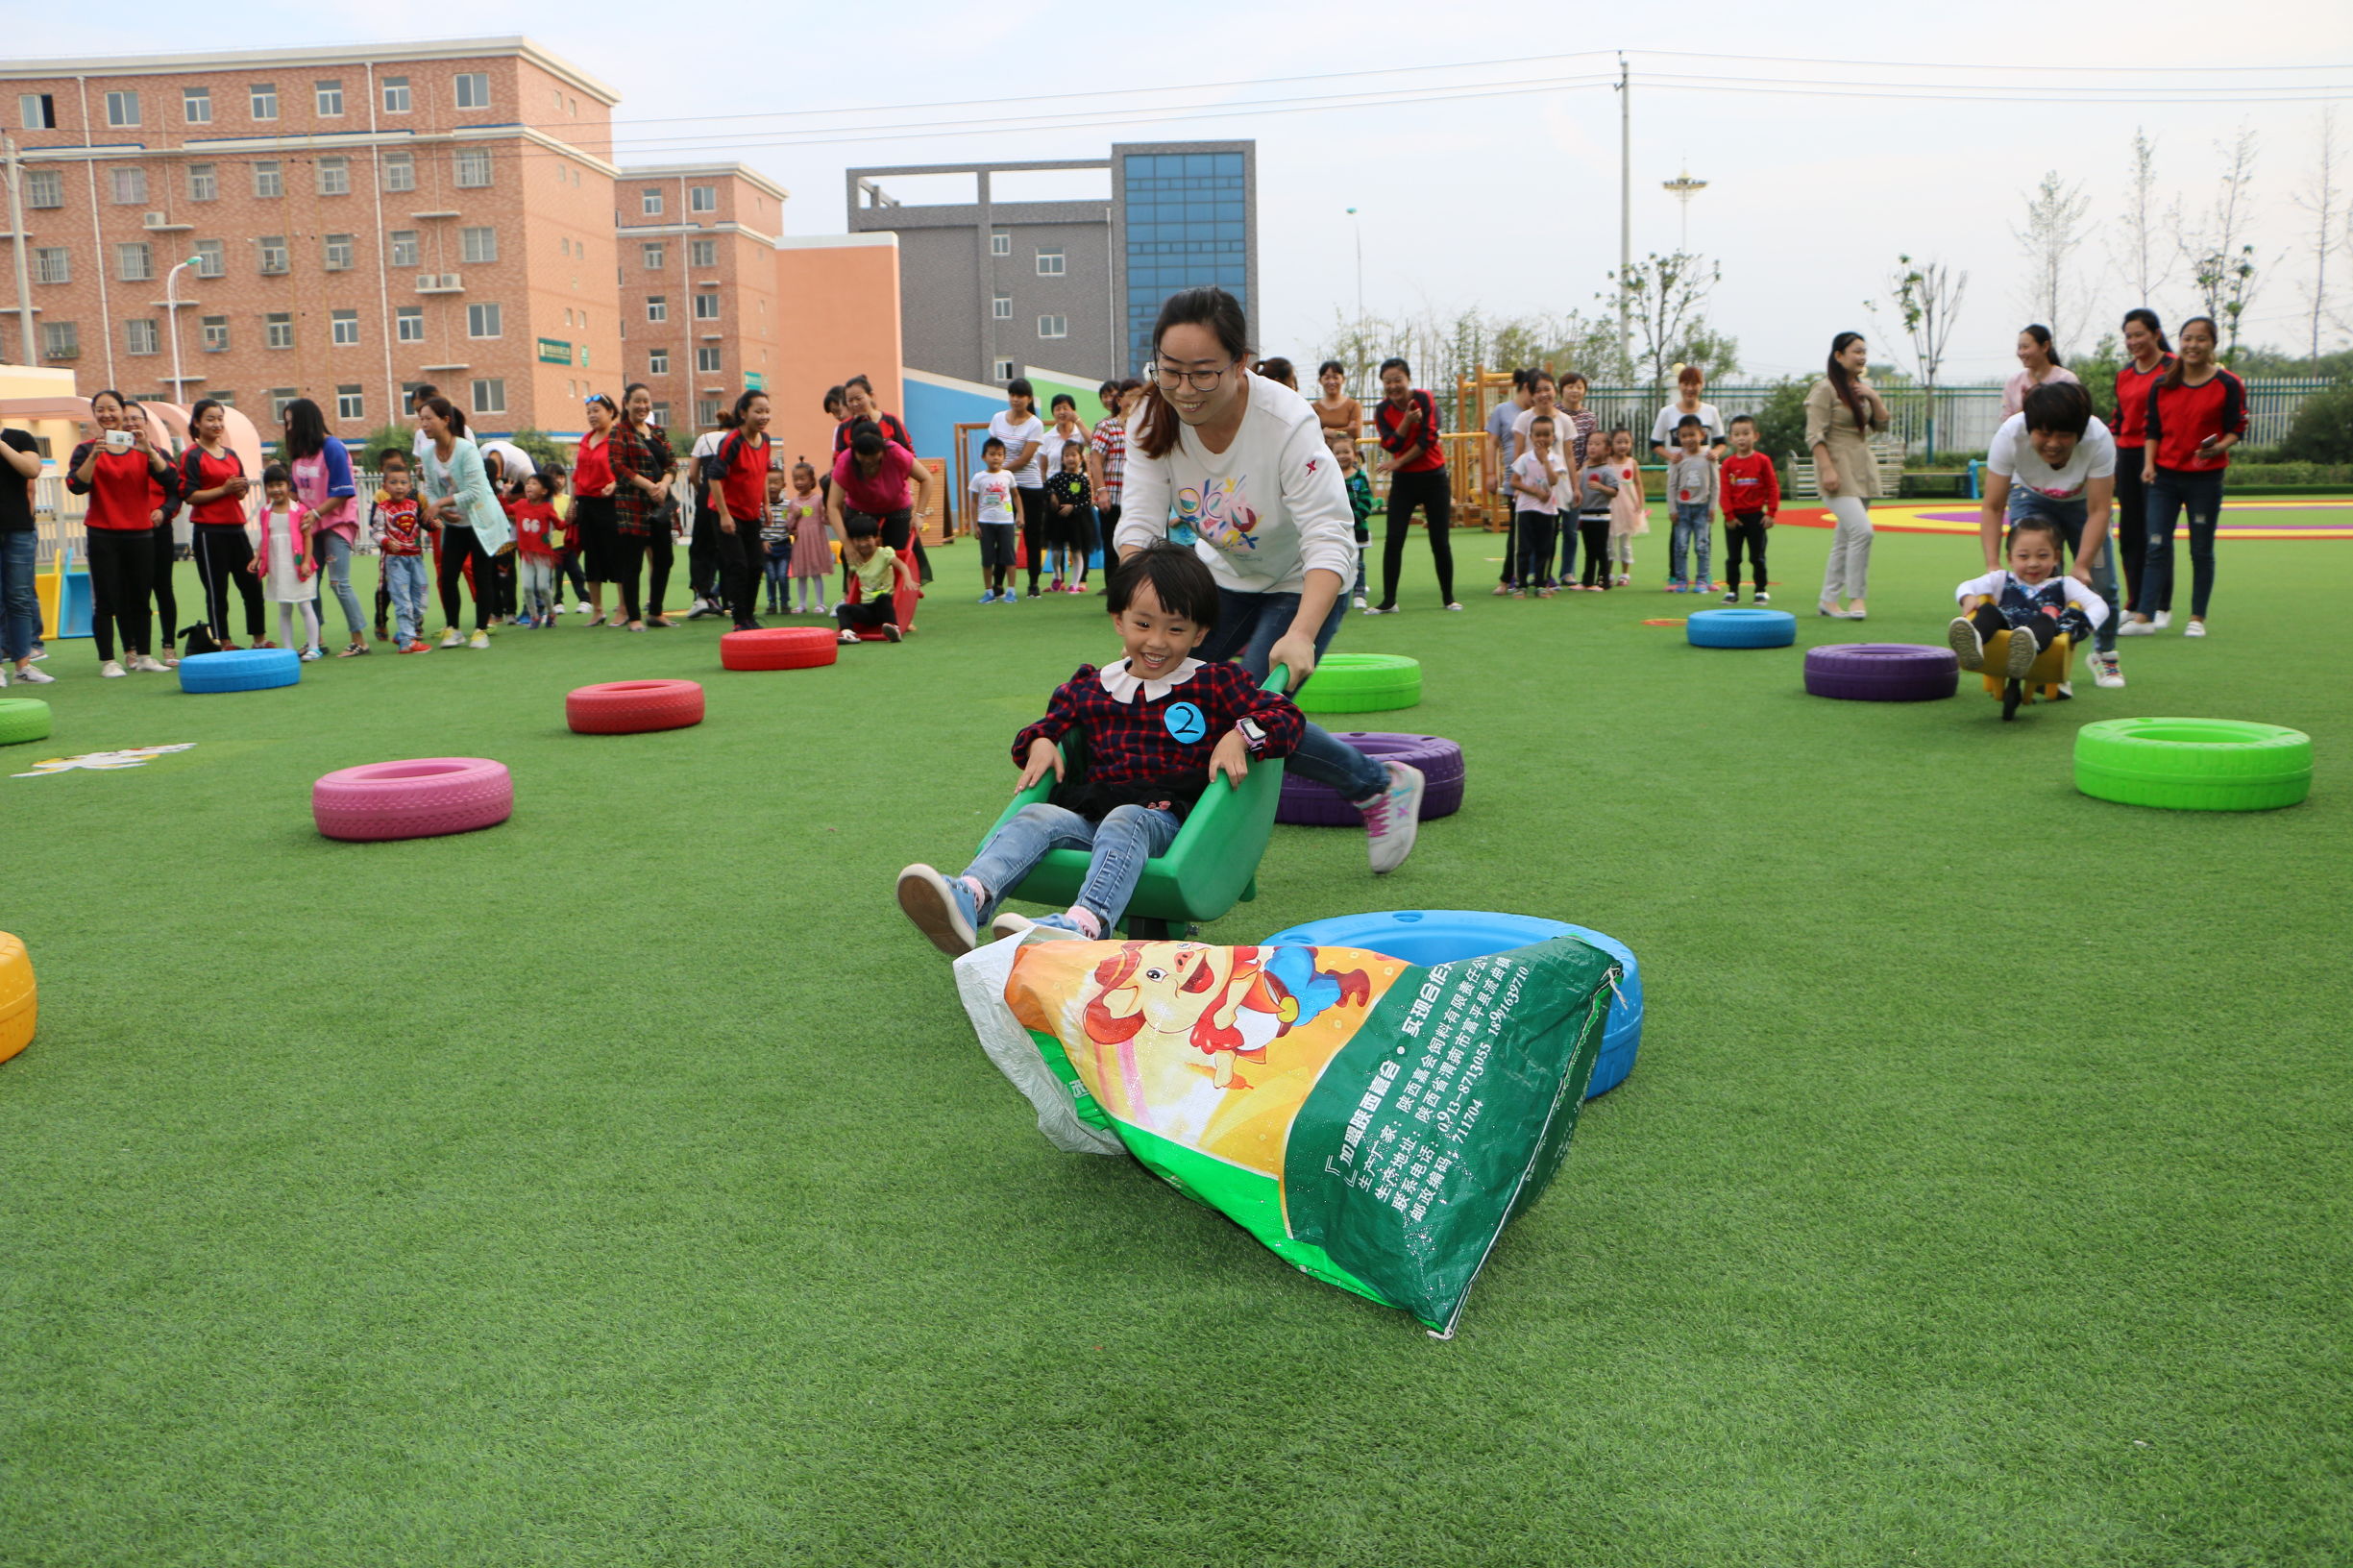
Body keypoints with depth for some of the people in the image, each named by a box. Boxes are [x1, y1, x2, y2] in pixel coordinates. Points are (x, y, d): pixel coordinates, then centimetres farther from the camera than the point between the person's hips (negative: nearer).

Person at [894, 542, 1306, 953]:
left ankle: (1086, 924, -64)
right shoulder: (1090, 687, 19)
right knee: (1037, 817, -25)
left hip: (1168, 819, -3)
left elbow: (1287, 718, 6)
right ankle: (970, 898, -53)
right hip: (1090, 813, 4)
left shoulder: (1216, 684, 10)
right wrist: (1040, 742, 8)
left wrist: (1240, 735, -12)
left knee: (1125, 821, -37)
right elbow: (1052, 724, 31)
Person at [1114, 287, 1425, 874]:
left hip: (1305, 586, -5)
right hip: (1223, 576, 5)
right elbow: (1140, 524, -21)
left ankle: (1383, 785, 4)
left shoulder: (1288, 424, -31)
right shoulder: (1154, 421, -17)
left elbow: (1330, 541, -36)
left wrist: (1301, 634, -49)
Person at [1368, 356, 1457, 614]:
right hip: (1403, 480, 2)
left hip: (1433, 477, -2)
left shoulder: (1425, 400, -8)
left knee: (1440, 541, 1)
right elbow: (1391, 445, -12)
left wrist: (1400, 462, -13)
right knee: (1393, 540, -6)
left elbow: (1428, 438, -16)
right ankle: (1388, 601, 0)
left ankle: (1448, 598, 13)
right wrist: (1407, 420, -23)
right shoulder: (1382, 410, -1)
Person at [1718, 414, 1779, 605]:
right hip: (1734, 518, 2)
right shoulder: (1727, 464, 0)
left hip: (1756, 516, -1)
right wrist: (1729, 516, -7)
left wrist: (1771, 513, -8)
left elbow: (1773, 487, -3)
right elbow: (1725, 491, -2)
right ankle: (1732, 590, 15)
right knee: (1732, 557, 7)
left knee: (1757, 557, 5)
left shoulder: (1762, 461, -3)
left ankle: (1761, 591, 12)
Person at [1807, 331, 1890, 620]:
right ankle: (1856, 598, -12)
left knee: (1844, 538, 9)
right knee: (1862, 530, -20)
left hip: (1862, 471, 8)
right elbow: (1814, 435, -14)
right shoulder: (1825, 389, -8)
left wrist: (1874, 398, -1)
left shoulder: (1863, 388, 15)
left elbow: (1881, 424, 15)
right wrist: (1827, 468, -22)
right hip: (1838, 472, -8)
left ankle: (1828, 600, 15)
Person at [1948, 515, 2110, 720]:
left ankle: (2027, 649, -70)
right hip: (2002, 636, 1)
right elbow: (1966, 586, 21)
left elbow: (2099, 605, 16)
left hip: (2044, 640, -1)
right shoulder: (2003, 579, 30)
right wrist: (1968, 598, -5)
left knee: (2045, 621, -32)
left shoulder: (2064, 585, 26)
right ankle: (1972, 644, -61)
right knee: (1989, 611, -24)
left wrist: (2084, 625, -7)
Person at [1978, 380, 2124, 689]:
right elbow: (1991, 507, -30)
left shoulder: (2099, 439, -36)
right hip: (2032, 498, 0)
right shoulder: (2009, 436, -35)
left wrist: (2081, 566, -40)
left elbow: (2098, 511, -30)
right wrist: (1993, 566, -39)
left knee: (2101, 582, -6)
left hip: (2082, 501, 0)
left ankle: (2105, 654, 20)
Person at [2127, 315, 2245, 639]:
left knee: (2201, 551, 5)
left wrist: (2218, 448, -22)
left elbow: (2237, 429, -2)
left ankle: (2197, 618, 13)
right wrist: (2149, 464, -3)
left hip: (2206, 478, -2)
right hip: (2165, 476, 2)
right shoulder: (2162, 385, 6)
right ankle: (2145, 616, -7)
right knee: (2157, 547, -5)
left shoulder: (2228, 385, -3)